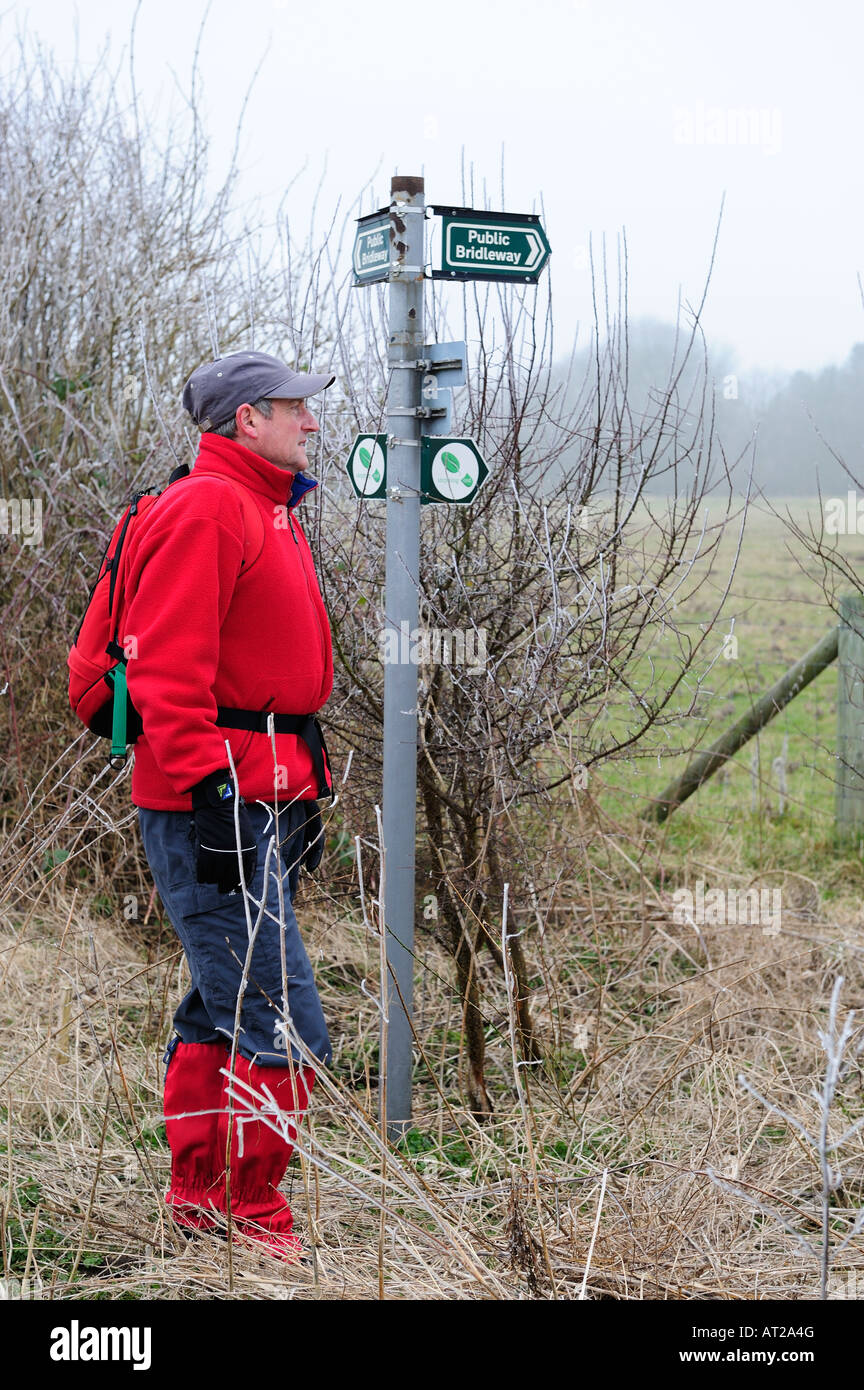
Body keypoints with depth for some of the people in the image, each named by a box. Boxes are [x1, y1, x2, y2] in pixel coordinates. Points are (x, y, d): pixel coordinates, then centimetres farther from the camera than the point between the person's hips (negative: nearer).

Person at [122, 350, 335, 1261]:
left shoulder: (265, 513, 20)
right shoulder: (203, 510, -12)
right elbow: (168, 669, -20)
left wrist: (302, 791, 25)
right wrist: (210, 790, -24)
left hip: (264, 800, 10)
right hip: (214, 807, -10)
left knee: (223, 1007, 17)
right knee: (284, 1026, -9)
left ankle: (196, 1192, 27)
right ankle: (256, 1222, 3)